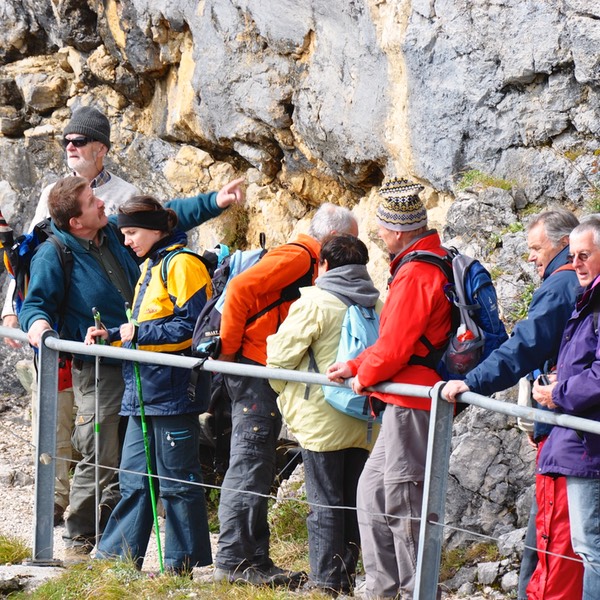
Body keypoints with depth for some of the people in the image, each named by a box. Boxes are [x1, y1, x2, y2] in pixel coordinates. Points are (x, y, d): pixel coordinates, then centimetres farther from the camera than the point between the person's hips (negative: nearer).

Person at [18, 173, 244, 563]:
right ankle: (78, 541, 6)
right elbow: (37, 302, -8)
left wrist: (216, 201, 11)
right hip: (98, 373, -6)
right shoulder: (53, 257, -11)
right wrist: (37, 321, -31)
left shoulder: (116, 231, 5)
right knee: (100, 459, -8)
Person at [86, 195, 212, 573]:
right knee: (134, 477, 10)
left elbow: (191, 326, -16)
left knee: (176, 479, -2)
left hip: (172, 390, -10)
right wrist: (113, 335, 10)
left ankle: (182, 563, 4)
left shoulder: (182, 264, -10)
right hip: (144, 391, 10)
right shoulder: (151, 267, 20)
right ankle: (116, 556, 14)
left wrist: (140, 333, -17)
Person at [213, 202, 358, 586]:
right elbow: (241, 289, -21)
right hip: (255, 368, -10)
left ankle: (255, 559, 16)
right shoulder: (298, 256, -12)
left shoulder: (310, 263, 20)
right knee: (250, 466, -9)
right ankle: (233, 562, -8)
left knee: (258, 470, 11)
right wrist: (228, 349, -17)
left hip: (267, 376, 10)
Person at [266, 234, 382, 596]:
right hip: (364, 421, 5)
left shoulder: (315, 302, -8)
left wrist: (285, 392, 11)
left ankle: (326, 581, -3)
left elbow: (281, 354, -6)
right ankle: (346, 577, 13)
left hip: (323, 420, -5)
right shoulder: (378, 307, 9)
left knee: (325, 502, -2)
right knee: (353, 502, 10)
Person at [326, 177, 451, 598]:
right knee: (372, 492, 17)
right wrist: (355, 366, 17)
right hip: (413, 401, 11)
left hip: (411, 405, -11)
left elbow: (395, 347, -19)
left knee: (403, 500, -5)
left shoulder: (415, 275, -19)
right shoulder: (437, 261, 14)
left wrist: (364, 376, -1)